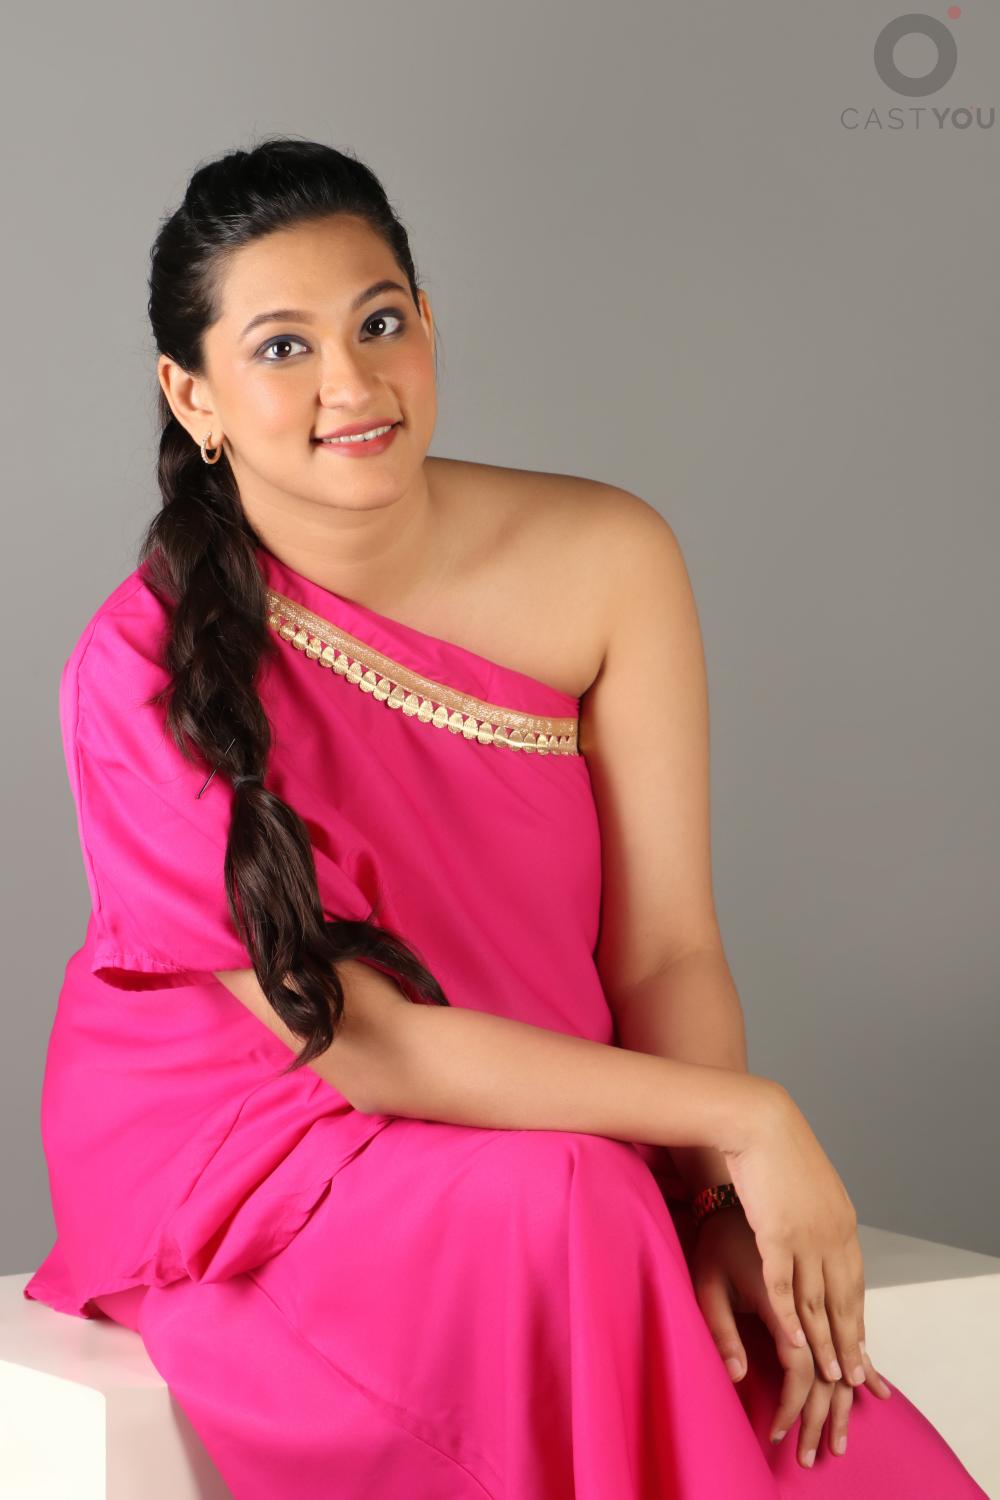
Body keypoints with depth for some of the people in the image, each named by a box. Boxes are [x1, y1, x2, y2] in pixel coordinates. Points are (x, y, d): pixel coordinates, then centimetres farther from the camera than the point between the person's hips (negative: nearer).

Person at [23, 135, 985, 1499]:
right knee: (561, 1212, -33)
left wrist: (725, 1213, -22)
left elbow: (667, 953, -5)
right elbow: (358, 1044, -19)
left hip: (550, 1124, 3)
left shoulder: (603, 560, -6)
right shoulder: (148, 671, -17)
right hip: (230, 1166, -2)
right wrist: (746, 1120, -24)